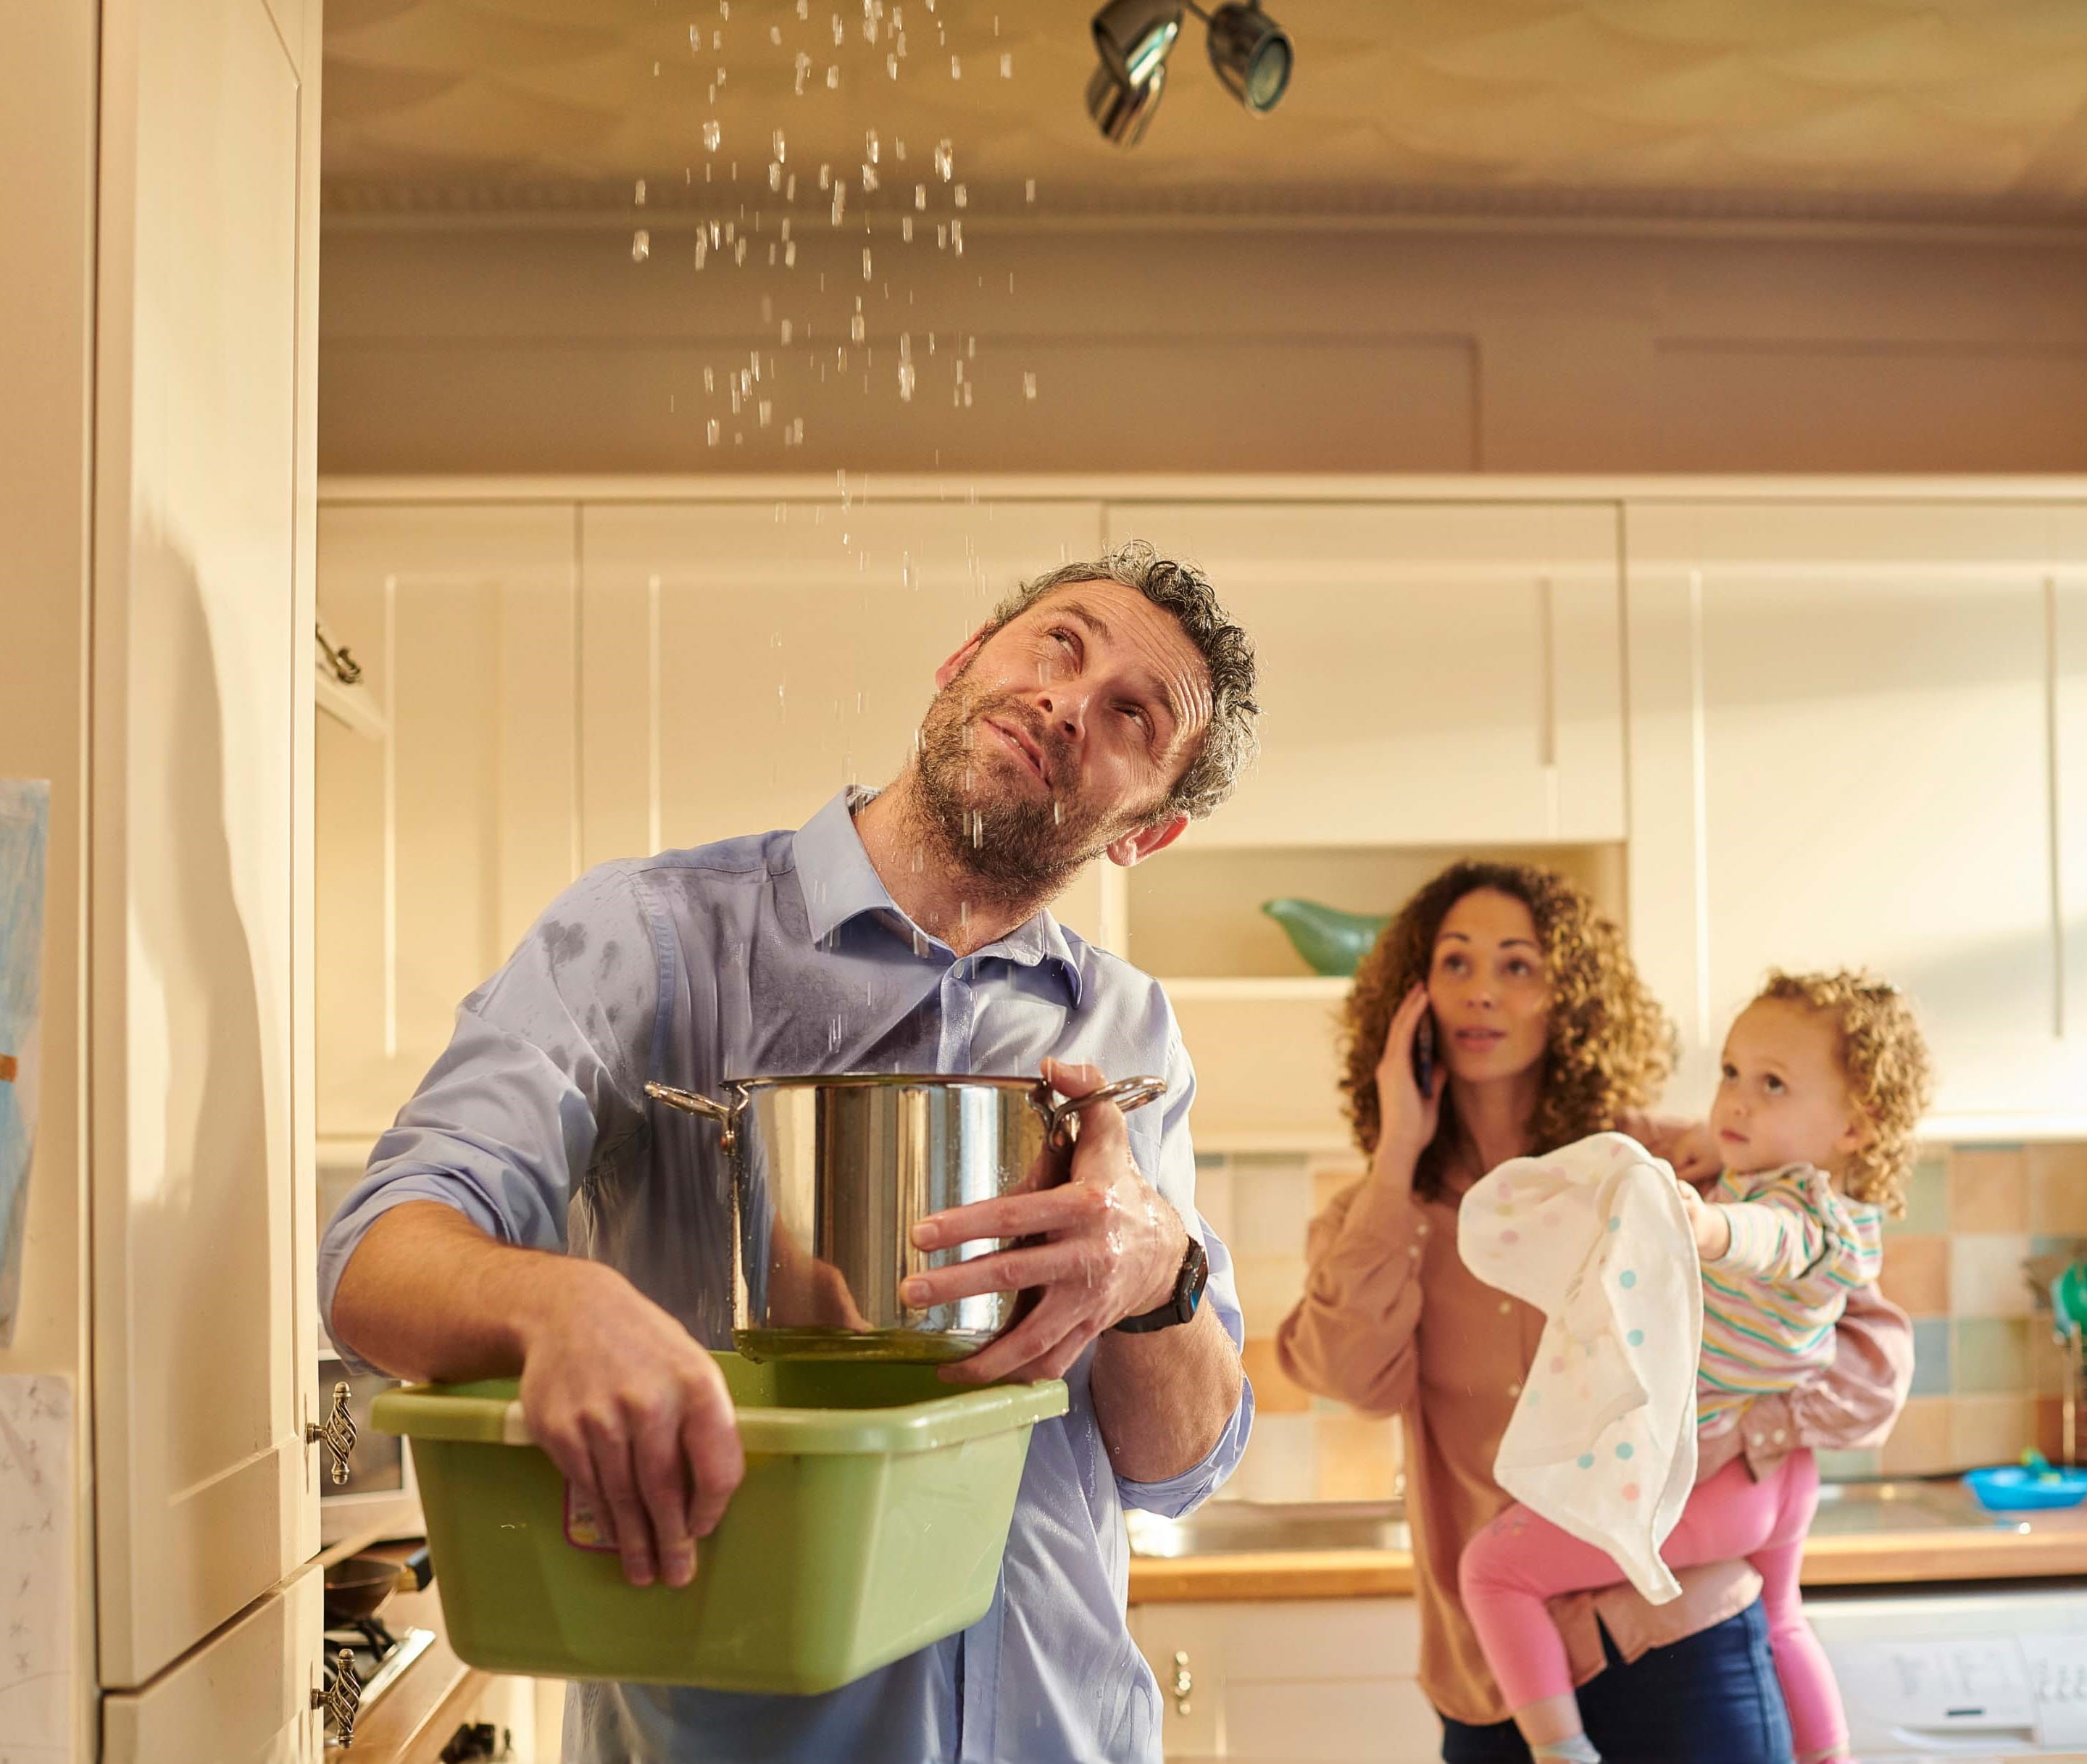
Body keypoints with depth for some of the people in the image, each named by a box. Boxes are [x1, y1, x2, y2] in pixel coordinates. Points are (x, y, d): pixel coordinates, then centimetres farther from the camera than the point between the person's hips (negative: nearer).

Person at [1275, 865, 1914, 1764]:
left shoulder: (1659, 1170, -1)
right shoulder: (1378, 1217, 6)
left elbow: (1875, 1351, -1)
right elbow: (1355, 1375, -14)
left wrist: (1706, 1435, -16)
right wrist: (1398, 1155, -10)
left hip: (1677, 1647, -2)